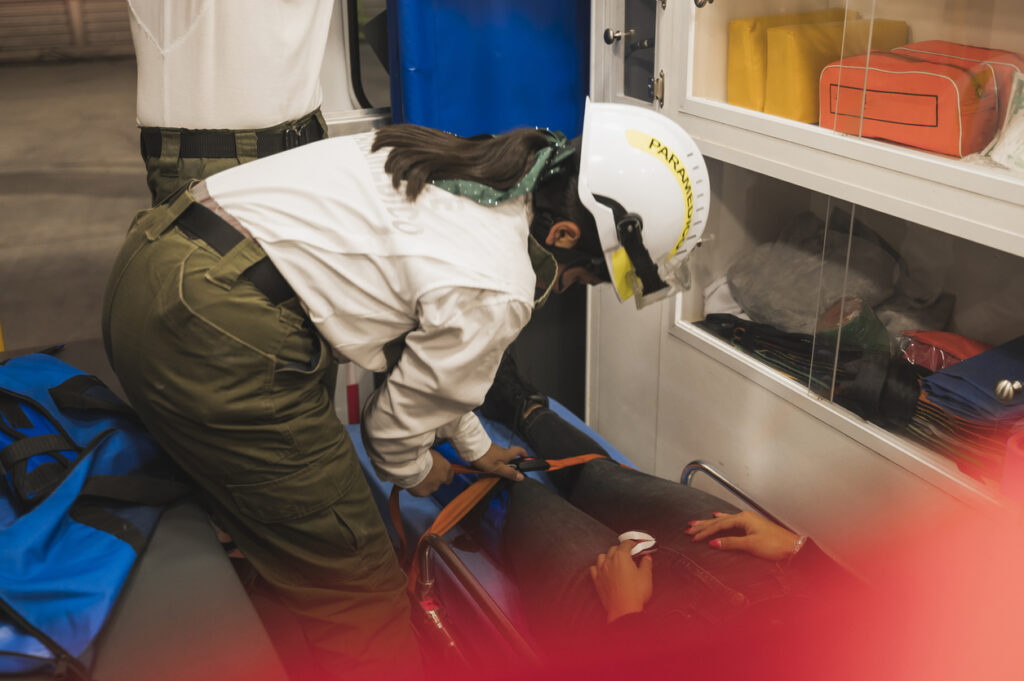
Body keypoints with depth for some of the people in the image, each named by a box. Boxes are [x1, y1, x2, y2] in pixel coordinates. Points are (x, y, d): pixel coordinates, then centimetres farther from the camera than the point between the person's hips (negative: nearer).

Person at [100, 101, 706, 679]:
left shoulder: (463, 168, 14)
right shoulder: (497, 291, -15)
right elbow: (397, 422, -1)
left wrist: (475, 446, 37)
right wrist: (416, 473, 23)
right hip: (215, 336, -11)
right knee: (364, 604, 2)